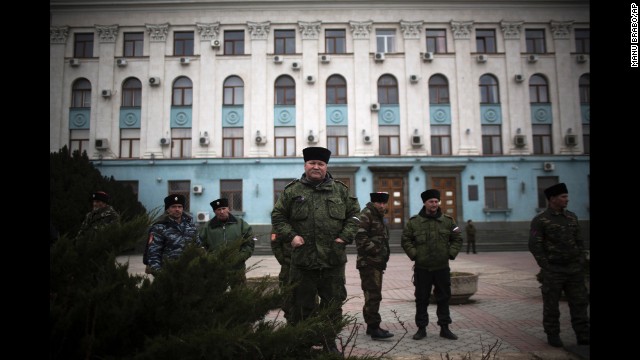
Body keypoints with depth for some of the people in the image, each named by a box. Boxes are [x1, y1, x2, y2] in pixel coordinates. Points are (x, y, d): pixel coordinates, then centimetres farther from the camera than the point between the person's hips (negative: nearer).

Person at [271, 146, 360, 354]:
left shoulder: (340, 190, 8)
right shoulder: (292, 190, 4)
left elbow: (354, 214, 11)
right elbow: (277, 216, 7)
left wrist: (345, 236, -2)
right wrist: (291, 235, -6)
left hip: (334, 260, 2)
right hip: (302, 259, -1)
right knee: (302, 305, 9)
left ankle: (330, 344, 29)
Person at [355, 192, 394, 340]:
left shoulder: (379, 217, 20)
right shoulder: (366, 215, -10)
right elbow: (360, 238, -22)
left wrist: (385, 253, 14)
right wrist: (376, 250, -19)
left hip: (378, 263, 10)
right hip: (368, 262, -10)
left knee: (374, 295, 14)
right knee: (373, 296, -11)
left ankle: (371, 326, 22)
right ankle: (374, 328, -7)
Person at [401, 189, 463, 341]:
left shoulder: (448, 221, 3)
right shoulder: (414, 222, -2)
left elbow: (457, 239, 11)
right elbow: (405, 240, 2)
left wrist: (451, 253, -1)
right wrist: (414, 254, -7)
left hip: (442, 267, 2)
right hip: (422, 268, -2)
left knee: (444, 298, 10)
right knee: (421, 299, 6)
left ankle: (444, 328, 22)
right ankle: (421, 328, 17)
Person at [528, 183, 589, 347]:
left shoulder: (572, 217, 9)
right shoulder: (539, 220, -9)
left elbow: (579, 241, 14)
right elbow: (534, 246, -11)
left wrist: (582, 260, 5)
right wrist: (546, 266, -13)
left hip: (575, 270, 5)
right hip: (553, 271, -5)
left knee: (579, 303, 6)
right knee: (551, 304, 6)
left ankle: (583, 337, 15)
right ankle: (552, 335, 19)